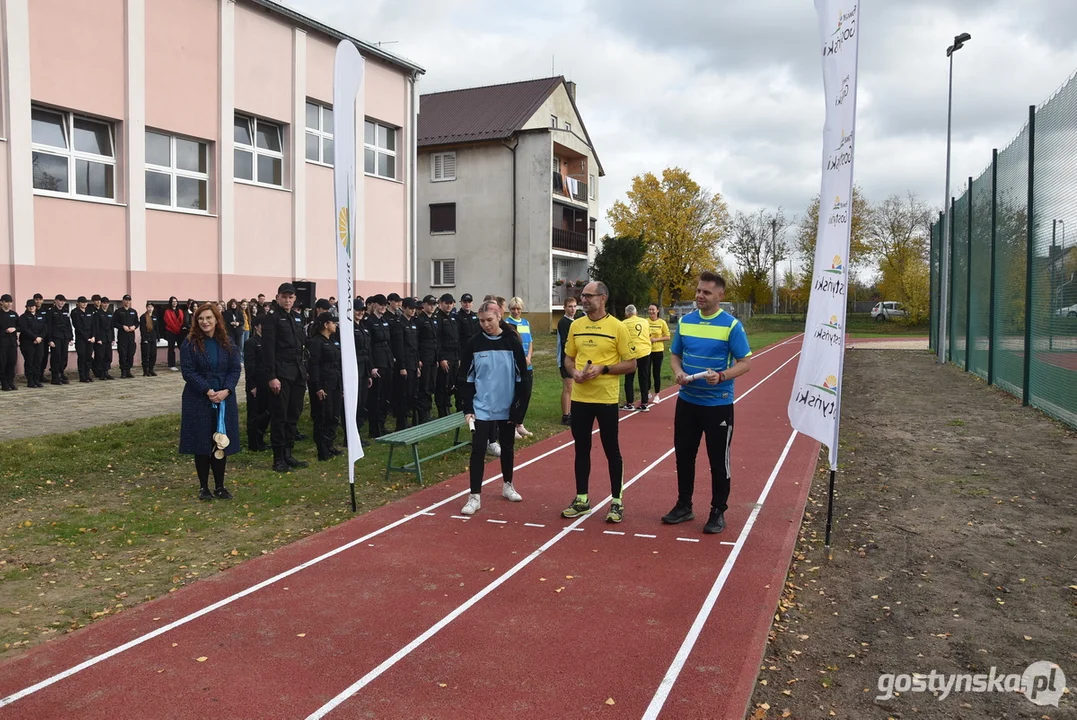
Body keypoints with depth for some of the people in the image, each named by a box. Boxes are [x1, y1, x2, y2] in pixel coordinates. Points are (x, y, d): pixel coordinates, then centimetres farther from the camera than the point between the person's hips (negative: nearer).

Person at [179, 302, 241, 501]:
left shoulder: (228, 344, 6)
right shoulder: (189, 344, -3)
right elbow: (188, 372, -9)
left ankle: (220, 486, 16)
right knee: (201, 444, 2)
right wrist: (208, 391, -18)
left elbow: (235, 370, 2)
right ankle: (203, 487, 14)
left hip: (224, 400, 3)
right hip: (198, 401, -2)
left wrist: (226, 390, -14)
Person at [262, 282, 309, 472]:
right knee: (279, 416, -2)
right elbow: (268, 349, -13)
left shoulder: (297, 318, 15)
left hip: (297, 373, 7)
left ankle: (288, 455, 20)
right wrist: (271, 376, -18)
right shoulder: (271, 317, -7)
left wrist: (303, 372, 14)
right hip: (280, 374, -7)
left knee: (293, 415, 11)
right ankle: (278, 459, 5)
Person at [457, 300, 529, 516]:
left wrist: (518, 409, -6)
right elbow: (466, 378, 0)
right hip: (482, 408, 0)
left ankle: (507, 486, 34)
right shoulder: (474, 344, -3)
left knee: (507, 447, 15)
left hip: (507, 407, 1)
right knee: (478, 449, -4)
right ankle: (475, 496, 2)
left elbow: (521, 378, -2)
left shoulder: (512, 343, -5)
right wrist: (467, 408, -6)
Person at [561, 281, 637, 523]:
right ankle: (581, 499, 25)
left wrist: (603, 369, -18)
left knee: (611, 451, 5)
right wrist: (574, 372, -6)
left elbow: (631, 363, -6)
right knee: (581, 449, 12)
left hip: (606, 398, -4)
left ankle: (616, 502, 17)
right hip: (579, 397, 5)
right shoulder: (576, 326, 7)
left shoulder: (617, 327, -8)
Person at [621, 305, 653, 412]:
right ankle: (644, 404, 11)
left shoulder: (625, 323, -6)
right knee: (644, 379, 9)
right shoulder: (644, 321, 9)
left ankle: (629, 404, 8)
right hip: (645, 352, 4)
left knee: (629, 379, 7)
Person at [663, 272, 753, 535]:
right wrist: (678, 372, -9)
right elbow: (674, 355, 12)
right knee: (683, 454, 12)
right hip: (687, 401, 5)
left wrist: (722, 376, -26)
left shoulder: (731, 325, -10)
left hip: (718, 404, -5)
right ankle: (684, 506, 28)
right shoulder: (684, 321, 4)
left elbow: (746, 362, -9)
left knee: (718, 459, 4)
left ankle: (718, 512, 18)